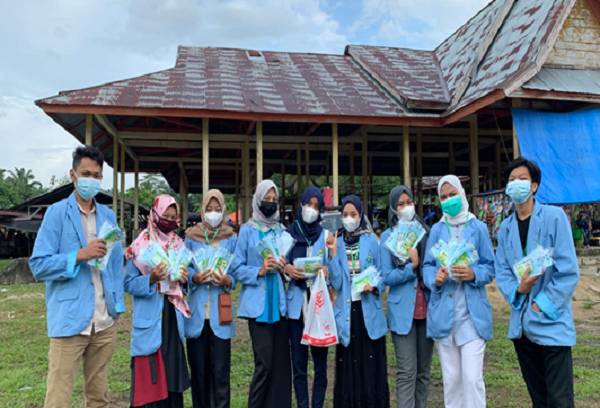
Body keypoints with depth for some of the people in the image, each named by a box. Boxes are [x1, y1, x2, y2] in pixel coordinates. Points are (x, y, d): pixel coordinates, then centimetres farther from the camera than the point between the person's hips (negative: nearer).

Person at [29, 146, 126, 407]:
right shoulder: (56, 212, -4)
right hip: (69, 320, -5)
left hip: (105, 321, 5)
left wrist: (118, 304, 7)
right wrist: (80, 255, -19)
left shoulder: (108, 216, 11)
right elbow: (38, 265, -8)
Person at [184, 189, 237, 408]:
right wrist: (195, 278, -15)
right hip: (196, 312, 1)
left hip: (220, 312, -1)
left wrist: (227, 281, -17)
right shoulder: (191, 237, 7)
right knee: (198, 368, 8)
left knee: (220, 369, -1)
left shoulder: (231, 238, 5)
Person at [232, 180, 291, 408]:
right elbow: (238, 269, -5)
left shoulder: (281, 231, 11)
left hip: (279, 303, 5)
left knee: (281, 362, 8)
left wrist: (283, 267, -5)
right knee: (264, 364, -6)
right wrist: (260, 271, -20)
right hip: (258, 304, -4)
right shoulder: (247, 230, -2)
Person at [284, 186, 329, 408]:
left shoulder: (326, 235, 2)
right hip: (296, 305, 1)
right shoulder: (289, 233, 5)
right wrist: (286, 269, -12)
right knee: (298, 364, 7)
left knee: (320, 361, 5)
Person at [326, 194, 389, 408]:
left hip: (369, 311, -1)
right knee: (347, 366, 4)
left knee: (372, 365, 2)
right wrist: (334, 253, -13)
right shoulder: (336, 243, 4)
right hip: (346, 311, 1)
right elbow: (336, 282, -5)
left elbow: (382, 276, 6)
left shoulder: (371, 241, 2)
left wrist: (373, 286, -13)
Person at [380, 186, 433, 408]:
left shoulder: (425, 231, 6)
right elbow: (387, 277, -5)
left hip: (426, 309, 3)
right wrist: (412, 267, -16)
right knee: (407, 372, -3)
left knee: (423, 371, 13)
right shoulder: (388, 236, -1)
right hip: (403, 311, -3)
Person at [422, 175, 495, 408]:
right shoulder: (436, 230, 7)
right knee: (451, 377, 12)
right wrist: (435, 278, -15)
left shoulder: (478, 228, 1)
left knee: (472, 377, -6)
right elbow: (427, 266, 6)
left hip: (472, 313, -2)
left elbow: (490, 267, 2)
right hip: (443, 312, 3)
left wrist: (474, 275, -18)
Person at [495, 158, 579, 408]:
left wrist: (542, 306, -14)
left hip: (552, 323, -5)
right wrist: (517, 290, -13)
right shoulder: (506, 227, 8)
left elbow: (568, 270, -11)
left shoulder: (554, 217, -7)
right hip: (521, 323, 5)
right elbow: (501, 271, 7)